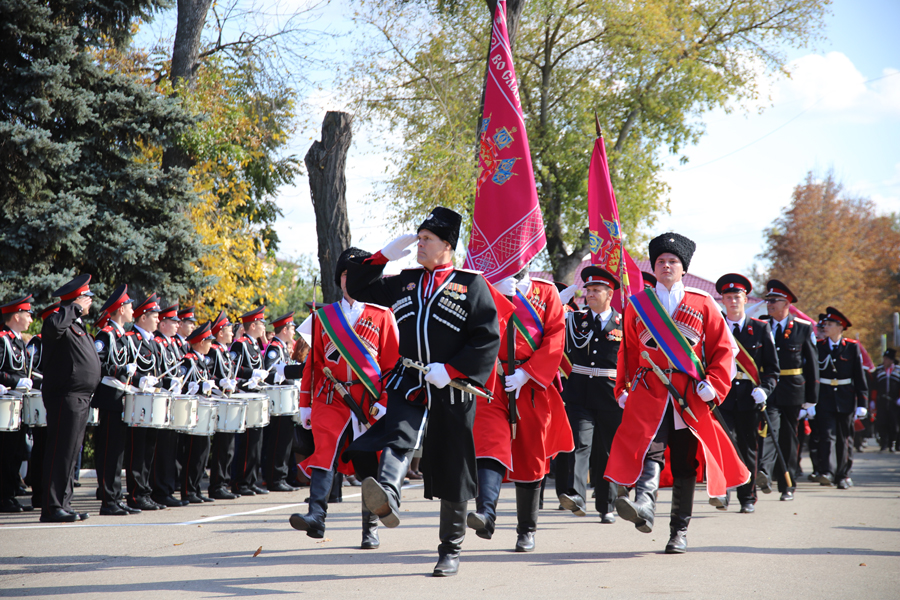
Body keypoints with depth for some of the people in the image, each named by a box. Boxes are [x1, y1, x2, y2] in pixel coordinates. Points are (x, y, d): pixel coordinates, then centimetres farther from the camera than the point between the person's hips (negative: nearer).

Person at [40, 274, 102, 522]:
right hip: (65, 397, -10)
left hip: (80, 399, 10)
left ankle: (63, 504, 17)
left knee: (71, 453, 12)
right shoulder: (62, 322, -10)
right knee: (61, 453, -9)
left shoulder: (78, 325, 20)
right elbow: (53, 326, -37)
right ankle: (52, 507, -7)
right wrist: (74, 307, -22)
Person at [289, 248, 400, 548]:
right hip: (331, 399, 1)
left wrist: (385, 403, -8)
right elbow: (314, 362, 14)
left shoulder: (382, 317, 5)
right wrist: (306, 404, 10)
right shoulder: (324, 316, 12)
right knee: (324, 452, -17)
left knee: (370, 464, 4)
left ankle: (370, 529, 13)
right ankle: (316, 515, -26)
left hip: (369, 402, -1)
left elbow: (393, 364, 2)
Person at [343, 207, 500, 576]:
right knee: (398, 437, -29)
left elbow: (488, 340, -5)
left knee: (451, 471, 4)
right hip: (408, 384, 3)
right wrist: (386, 254, 9)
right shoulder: (405, 283, 15)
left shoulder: (471, 284, 1)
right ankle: (386, 498, -55)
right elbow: (358, 288, 22)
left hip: (452, 391, -3)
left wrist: (450, 370, -16)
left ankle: (450, 551, 14)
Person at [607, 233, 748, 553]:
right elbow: (627, 351, 18)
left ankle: (679, 532, 12)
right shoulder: (637, 304, 11)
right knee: (650, 448, -23)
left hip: (690, 397, 1)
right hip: (649, 394, 0)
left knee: (685, 464, 4)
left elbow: (722, 348, 8)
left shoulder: (703, 304, 8)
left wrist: (713, 384, -4)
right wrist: (623, 389, 13)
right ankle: (644, 506, -44)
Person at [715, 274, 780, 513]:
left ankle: (748, 498, 15)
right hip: (722, 396, -1)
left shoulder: (761, 329, 8)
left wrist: (764, 389, -10)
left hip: (749, 397, 1)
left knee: (748, 448, 5)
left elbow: (773, 367, 7)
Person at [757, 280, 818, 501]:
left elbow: (812, 364, 4)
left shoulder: (803, 328, 3)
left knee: (789, 438, 6)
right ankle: (764, 472, -39)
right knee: (769, 427, -22)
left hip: (793, 391, 0)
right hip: (768, 389, 0)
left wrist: (811, 399, 1)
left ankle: (788, 485, 16)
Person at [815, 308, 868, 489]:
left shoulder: (852, 347, 3)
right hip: (824, 398, 0)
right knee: (827, 435, -13)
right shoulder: (818, 347, 4)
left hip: (845, 399, 0)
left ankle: (844, 475, 17)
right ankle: (827, 472, -22)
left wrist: (862, 403, -3)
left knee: (844, 438, 7)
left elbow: (859, 377, 2)